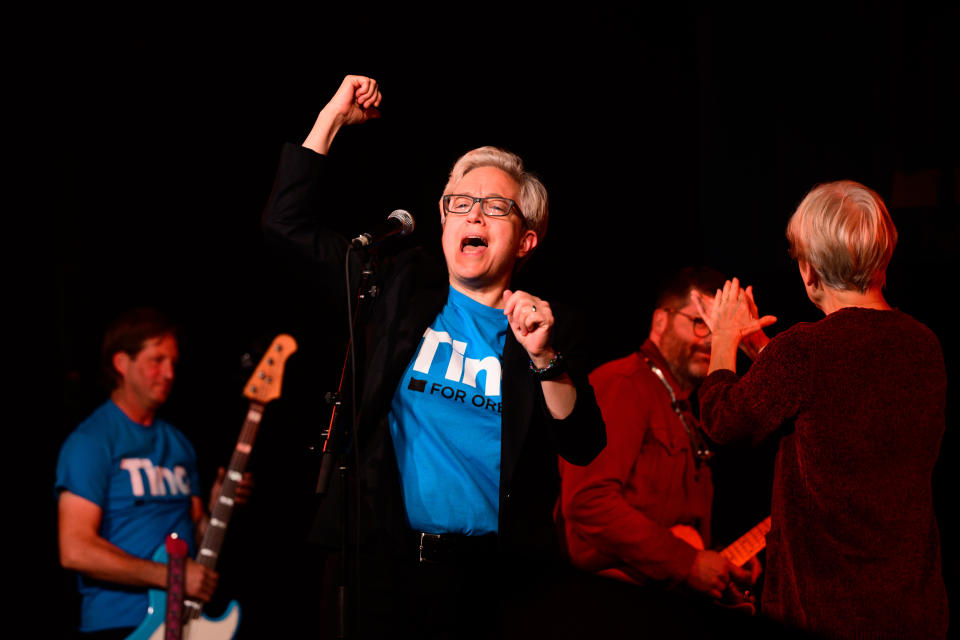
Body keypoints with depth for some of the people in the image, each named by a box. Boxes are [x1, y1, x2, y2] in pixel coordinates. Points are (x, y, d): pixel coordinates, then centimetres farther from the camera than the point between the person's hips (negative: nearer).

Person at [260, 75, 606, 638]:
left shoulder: (543, 329, 6)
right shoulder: (402, 287, 10)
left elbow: (584, 448, -3)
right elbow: (288, 222, 11)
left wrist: (544, 357, -16)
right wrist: (333, 117, 7)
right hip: (381, 560, 1)